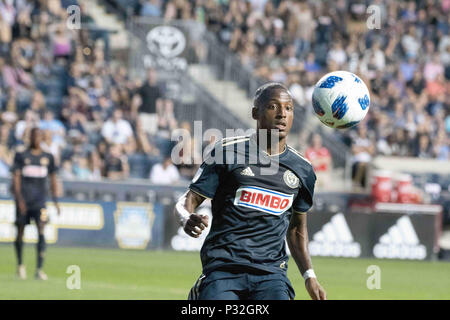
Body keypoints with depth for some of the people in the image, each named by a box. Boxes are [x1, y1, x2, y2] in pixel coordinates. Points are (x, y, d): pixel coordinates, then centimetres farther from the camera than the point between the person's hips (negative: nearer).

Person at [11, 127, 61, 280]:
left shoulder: (47, 157, 9)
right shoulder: (21, 155, 3)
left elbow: (53, 179, 16)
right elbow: (16, 177, -2)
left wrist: (55, 200, 9)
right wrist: (19, 198, -13)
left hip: (40, 200, 0)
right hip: (23, 199, 0)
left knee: (41, 230, -15)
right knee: (20, 232, 6)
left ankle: (39, 269, -18)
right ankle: (20, 264, 28)